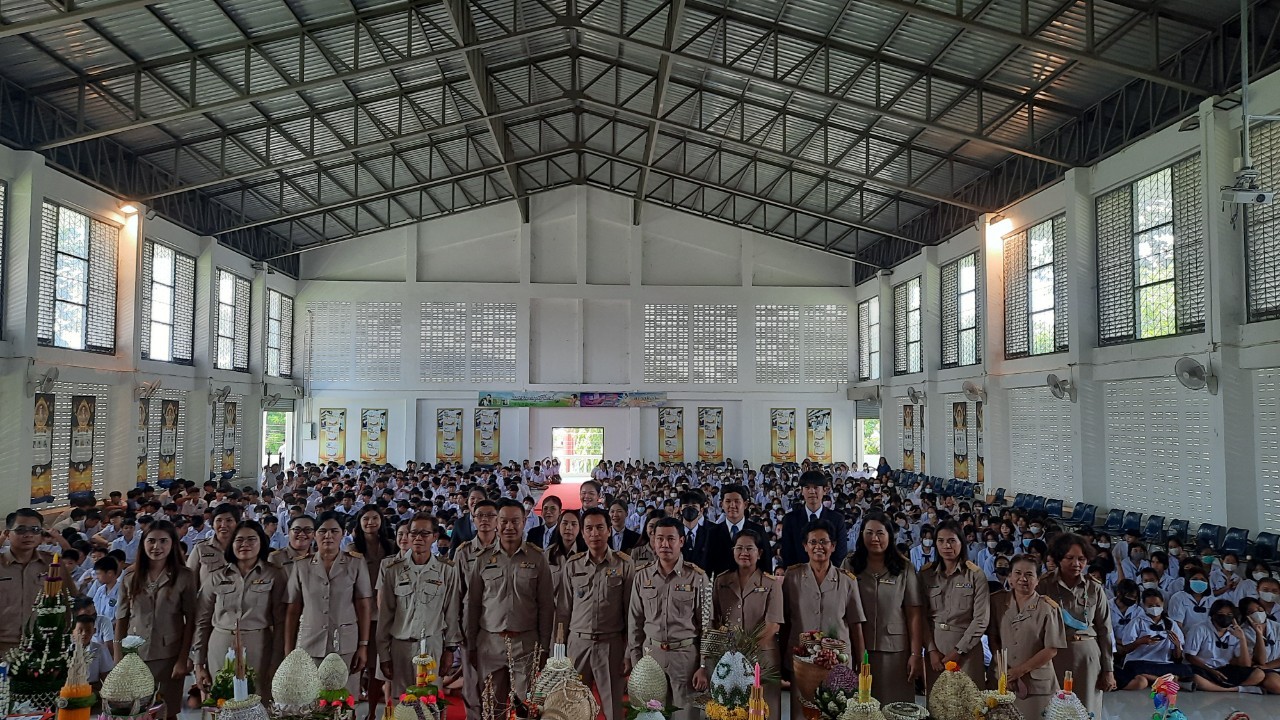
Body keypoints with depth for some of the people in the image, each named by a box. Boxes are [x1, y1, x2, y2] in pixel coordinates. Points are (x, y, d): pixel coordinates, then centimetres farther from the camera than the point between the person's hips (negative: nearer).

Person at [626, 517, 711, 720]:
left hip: (686, 655, -3)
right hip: (651, 654, 3)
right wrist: (635, 661, 5)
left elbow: (706, 625, -4)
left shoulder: (697, 577, -6)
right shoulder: (642, 576, 2)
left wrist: (704, 667, -6)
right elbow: (635, 622, 7)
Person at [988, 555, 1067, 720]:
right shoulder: (997, 602, 2)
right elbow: (993, 638, 5)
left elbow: (1052, 650, -8)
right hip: (1003, 681, 2)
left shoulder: (1048, 608, -7)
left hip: (1037, 684, -2)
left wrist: (1020, 670, -11)